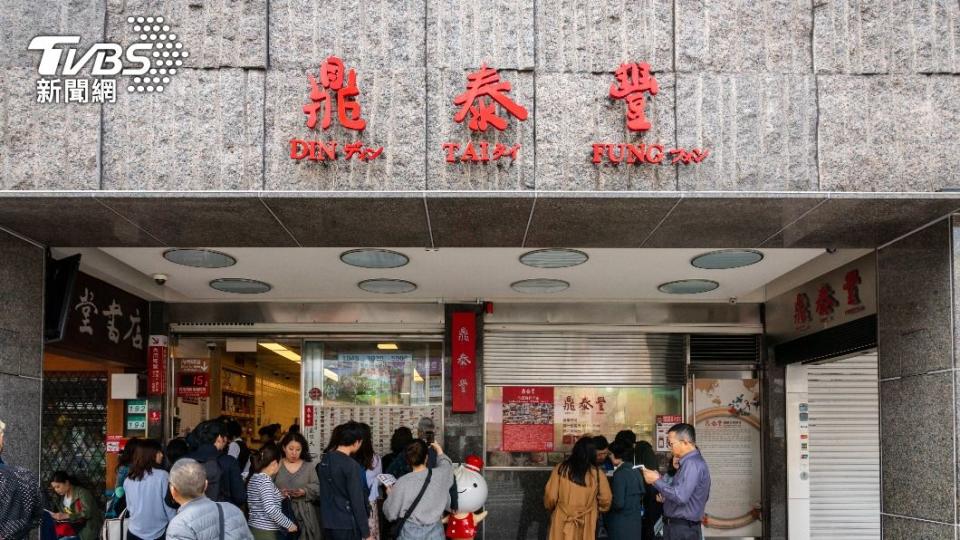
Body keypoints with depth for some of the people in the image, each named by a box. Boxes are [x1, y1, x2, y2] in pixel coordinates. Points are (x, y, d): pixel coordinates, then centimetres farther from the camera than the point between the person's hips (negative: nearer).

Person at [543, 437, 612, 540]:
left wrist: (551, 507, 19)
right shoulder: (597, 473, -6)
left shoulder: (561, 469, -6)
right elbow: (605, 500, 1)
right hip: (586, 525, 0)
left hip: (563, 523, 0)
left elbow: (550, 496, -3)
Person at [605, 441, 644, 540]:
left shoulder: (620, 474, -17)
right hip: (635, 522, 8)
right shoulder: (635, 472, 8)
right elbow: (641, 495, 18)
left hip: (622, 525, -8)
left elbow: (618, 503, -20)